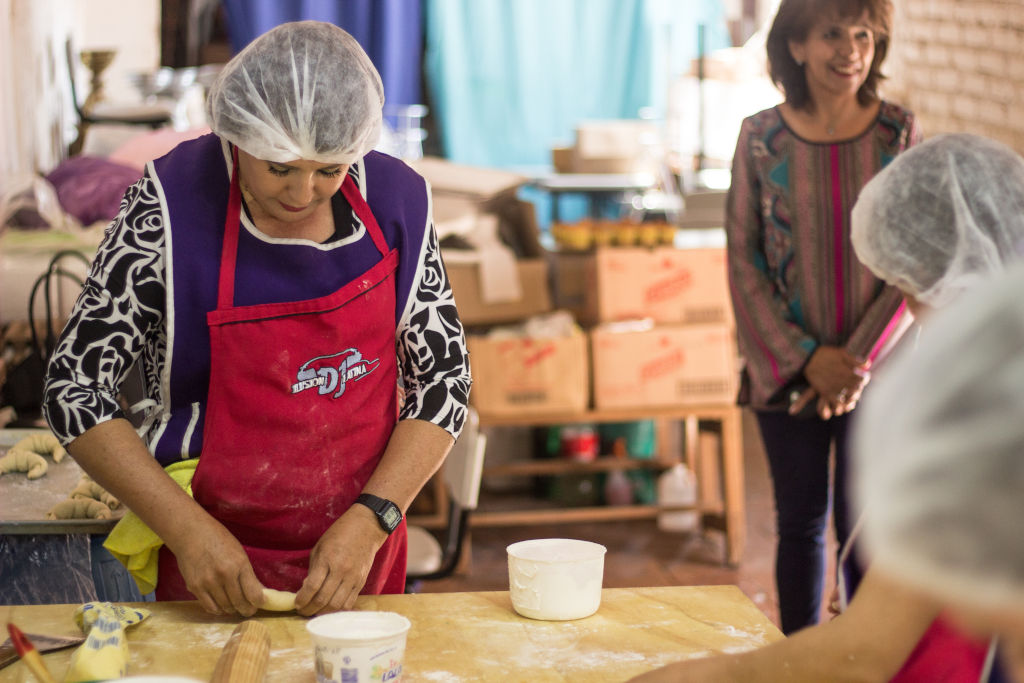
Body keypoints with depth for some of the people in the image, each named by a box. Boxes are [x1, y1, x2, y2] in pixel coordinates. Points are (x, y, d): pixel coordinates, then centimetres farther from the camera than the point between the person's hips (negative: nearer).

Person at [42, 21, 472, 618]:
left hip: (361, 553, 3)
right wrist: (187, 529, -19)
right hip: (215, 567, -3)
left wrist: (371, 520, -13)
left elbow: (444, 378, -1)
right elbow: (76, 388, -12)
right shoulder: (172, 208, -15)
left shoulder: (395, 201, -6)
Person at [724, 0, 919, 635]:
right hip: (785, 368, 1)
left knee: (862, 527, 3)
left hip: (878, 369, 0)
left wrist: (861, 359, -11)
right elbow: (744, 260, -1)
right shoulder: (761, 136, -2)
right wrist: (805, 358, -9)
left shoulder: (899, 132, -2)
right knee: (800, 523, 11)